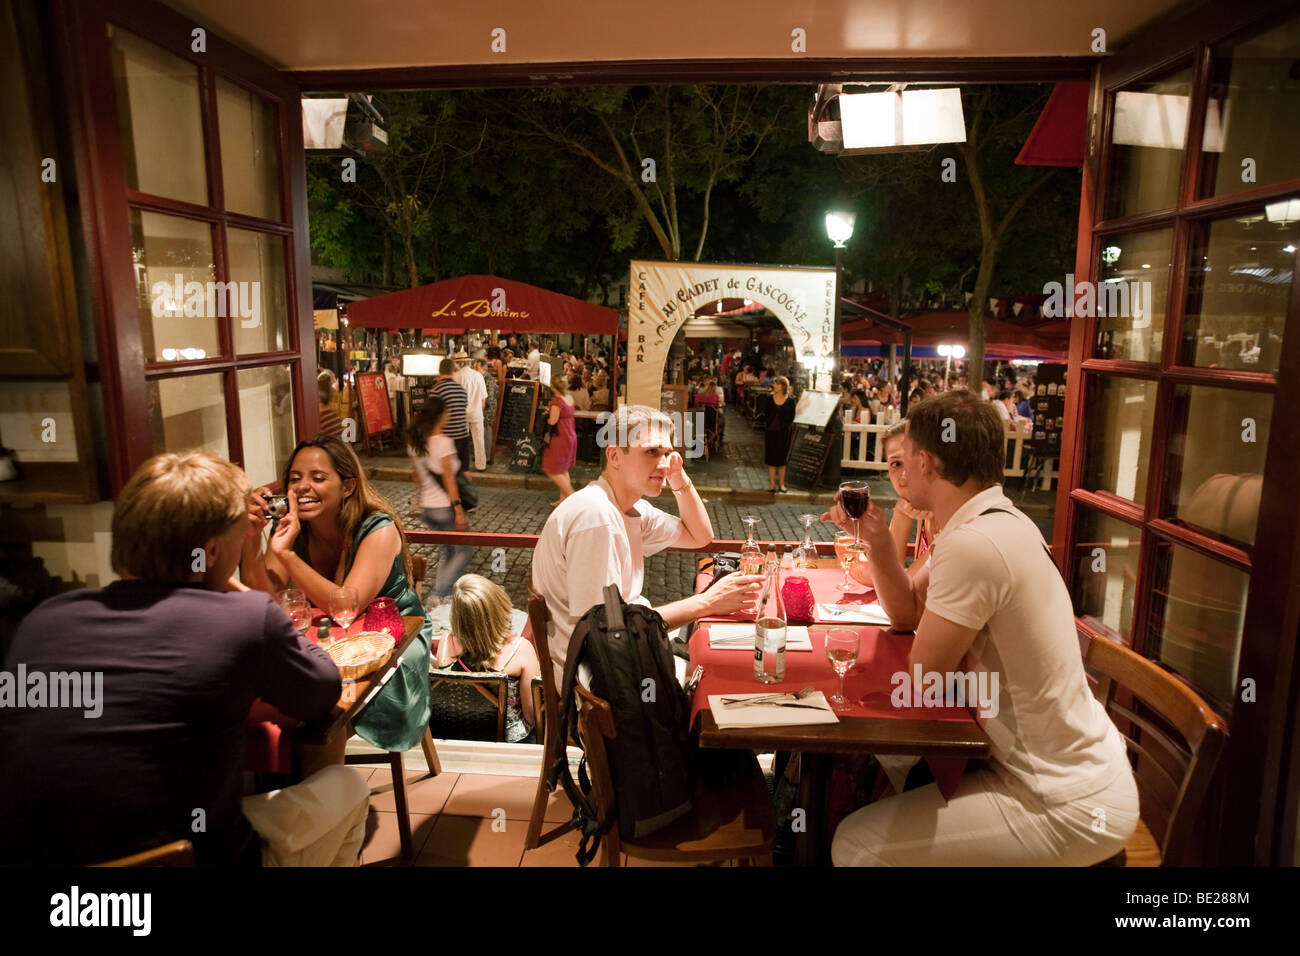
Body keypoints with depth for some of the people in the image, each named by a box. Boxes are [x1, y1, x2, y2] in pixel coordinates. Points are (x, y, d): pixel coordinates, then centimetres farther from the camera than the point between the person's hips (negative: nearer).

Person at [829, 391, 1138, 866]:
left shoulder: (973, 545, -29)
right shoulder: (998, 521, 3)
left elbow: (923, 680, -18)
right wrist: (880, 547, -3)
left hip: (1069, 808, -9)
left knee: (855, 842, -4)